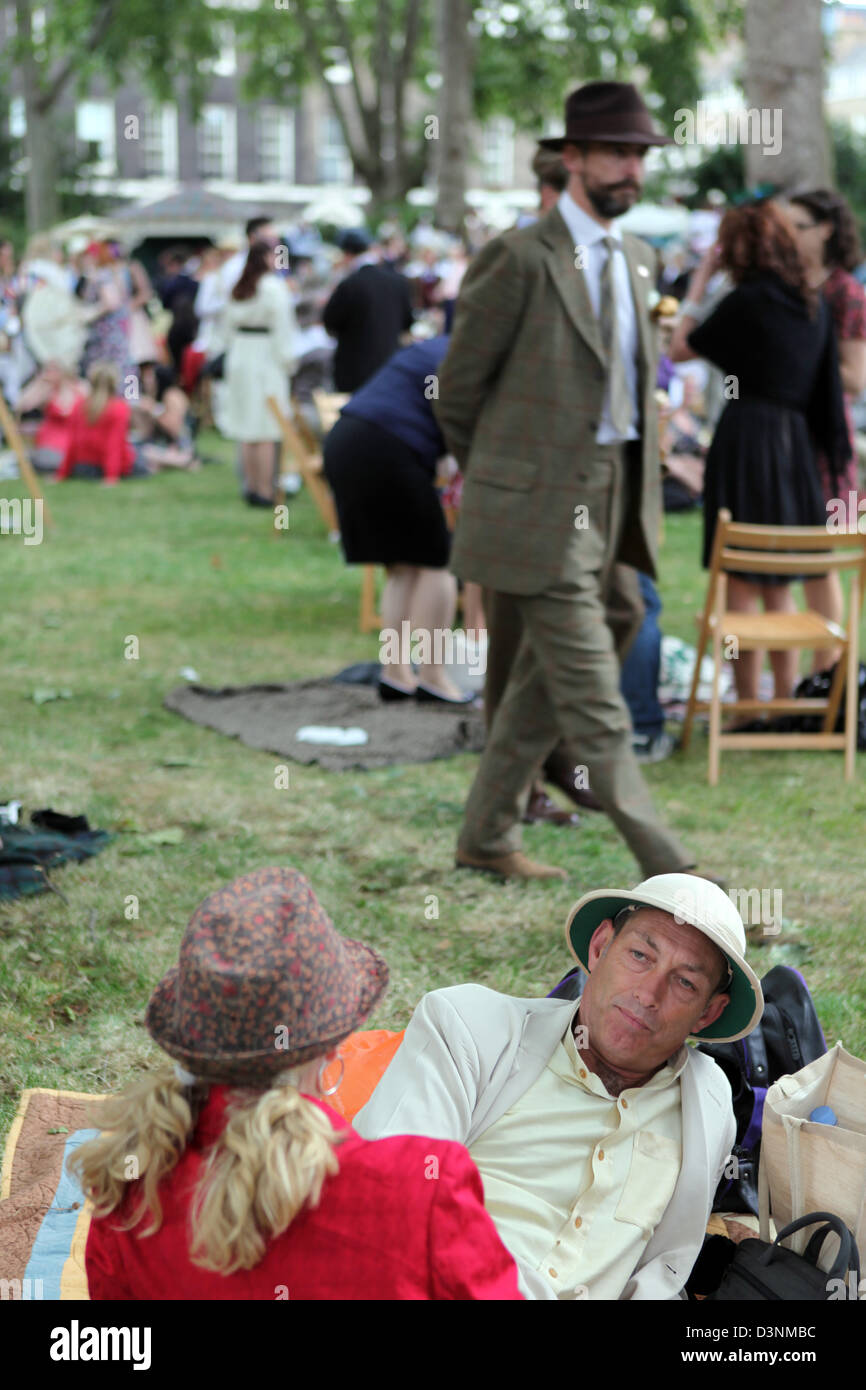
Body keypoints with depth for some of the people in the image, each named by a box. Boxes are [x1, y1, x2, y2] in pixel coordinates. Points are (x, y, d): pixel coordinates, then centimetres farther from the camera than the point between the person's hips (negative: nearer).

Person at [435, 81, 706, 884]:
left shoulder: (636, 259, 13)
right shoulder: (518, 258, -12)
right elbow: (458, 386, -4)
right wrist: (492, 481, 7)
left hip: (611, 503, 8)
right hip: (540, 510, -8)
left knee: (545, 684, 14)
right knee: (594, 701, -6)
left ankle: (486, 838, 26)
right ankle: (666, 868, -4)